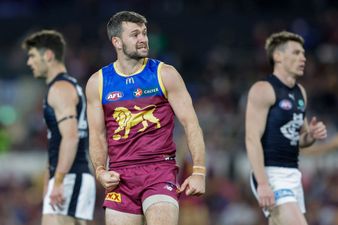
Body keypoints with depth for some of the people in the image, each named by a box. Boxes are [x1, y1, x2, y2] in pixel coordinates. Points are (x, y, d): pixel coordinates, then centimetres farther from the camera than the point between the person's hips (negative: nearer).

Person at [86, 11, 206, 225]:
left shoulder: (165, 74, 1)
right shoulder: (97, 82, 7)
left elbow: (191, 123, 0)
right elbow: (97, 135, 12)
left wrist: (199, 172, -9)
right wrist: (100, 171, -4)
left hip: (160, 171, -3)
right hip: (120, 176, 3)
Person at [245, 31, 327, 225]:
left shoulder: (300, 92, 16)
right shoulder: (263, 90, -9)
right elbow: (252, 139, -16)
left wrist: (311, 135, 2)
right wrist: (262, 183, -24)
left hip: (293, 174, 8)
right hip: (271, 174, -8)